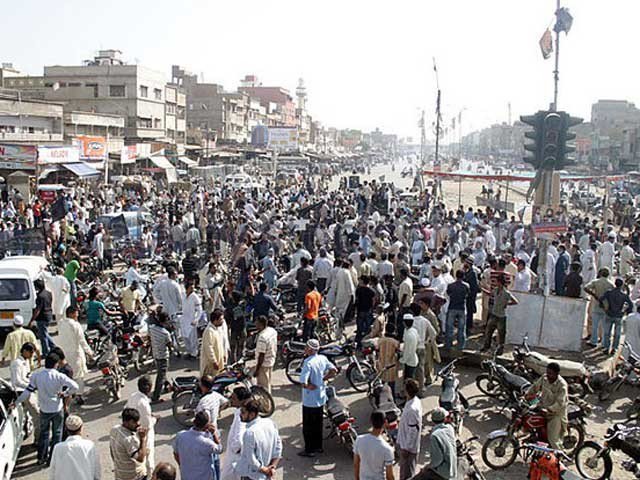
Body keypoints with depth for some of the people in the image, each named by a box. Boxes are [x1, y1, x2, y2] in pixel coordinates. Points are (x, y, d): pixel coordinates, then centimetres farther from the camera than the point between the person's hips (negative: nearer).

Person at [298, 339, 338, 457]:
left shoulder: (308, 362, -25)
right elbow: (334, 370, 7)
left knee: (308, 426, 7)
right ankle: (318, 446, 32)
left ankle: (310, 450, 16)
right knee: (318, 423, 20)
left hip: (310, 401, -7)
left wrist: (309, 386, -13)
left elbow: (303, 382, -33)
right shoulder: (323, 358, -3)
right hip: (321, 398, 7)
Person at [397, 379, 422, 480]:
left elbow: (412, 431, -27)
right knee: (404, 467, 26)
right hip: (404, 442, 9)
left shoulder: (412, 409, -32)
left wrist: (406, 448, -18)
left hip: (408, 446, -9)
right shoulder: (416, 401, -2)